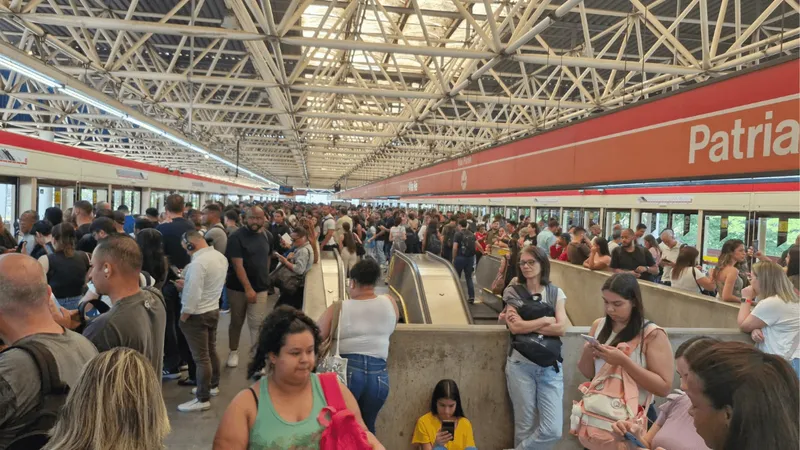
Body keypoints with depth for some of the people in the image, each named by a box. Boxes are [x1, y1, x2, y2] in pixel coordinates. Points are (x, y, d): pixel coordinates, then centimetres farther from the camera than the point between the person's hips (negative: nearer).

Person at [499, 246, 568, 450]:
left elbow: (561, 328, -7)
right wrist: (546, 320, -8)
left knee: (553, 430, -5)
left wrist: (526, 325, -12)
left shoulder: (556, 293, 7)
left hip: (550, 366, 2)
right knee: (524, 426, 5)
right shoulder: (513, 292, 2)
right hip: (521, 365, -1)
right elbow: (515, 328, -12)